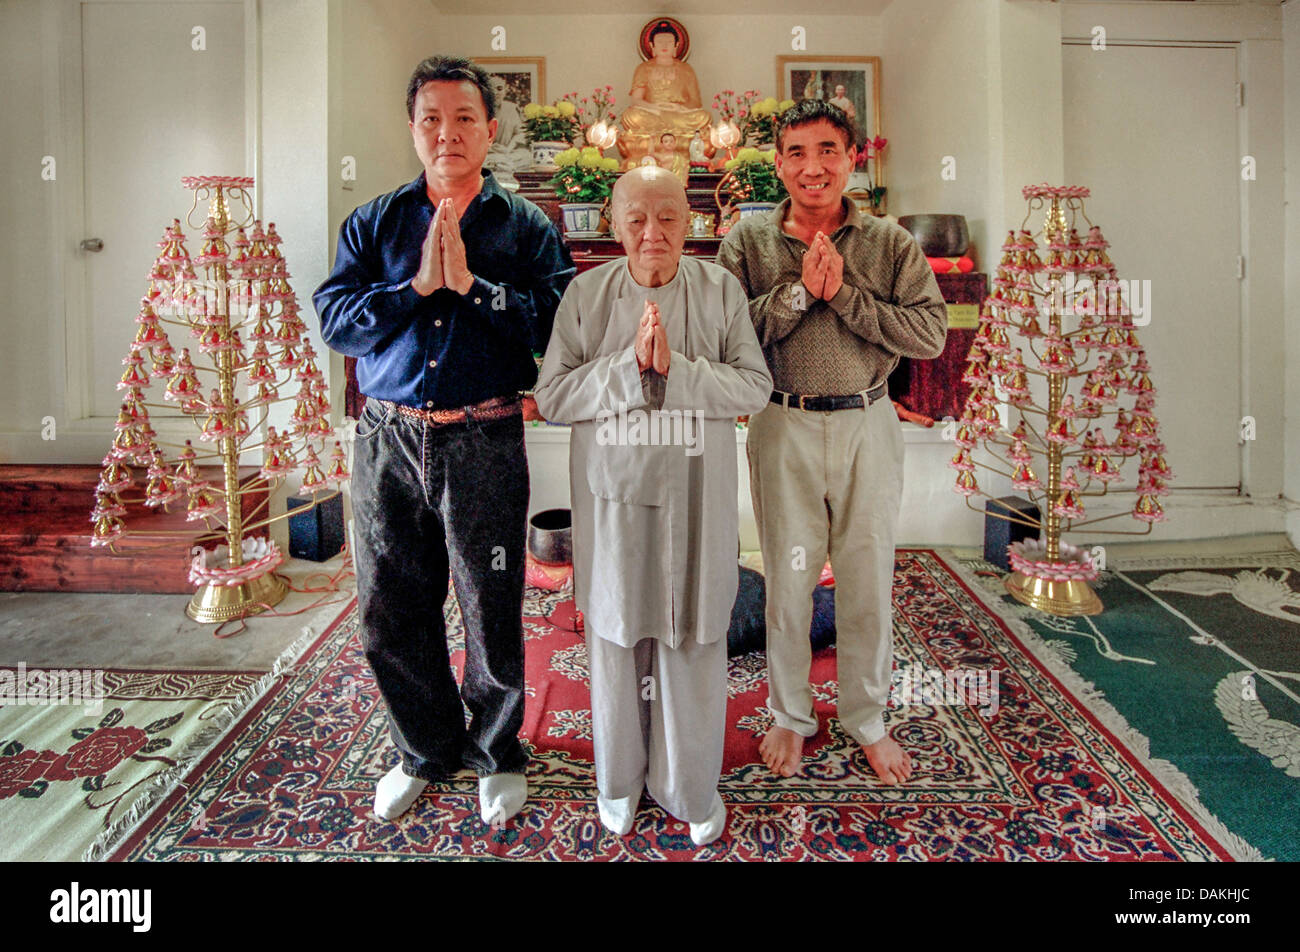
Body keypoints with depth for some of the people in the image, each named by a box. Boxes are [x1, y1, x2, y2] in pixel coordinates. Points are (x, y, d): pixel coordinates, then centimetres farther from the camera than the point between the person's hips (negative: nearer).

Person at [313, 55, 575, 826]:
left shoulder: (527, 227, 4)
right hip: (389, 440, 3)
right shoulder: (374, 224, 11)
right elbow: (337, 320, 0)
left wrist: (470, 282, -15)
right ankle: (427, 751, 35)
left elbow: (556, 323, -10)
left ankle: (497, 753, 31)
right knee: (392, 616, 11)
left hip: (484, 441, -2)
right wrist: (417, 285, -11)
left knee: (493, 615, 5)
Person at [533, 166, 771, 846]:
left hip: (695, 500, 0)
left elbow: (753, 386, -5)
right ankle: (620, 778, 34)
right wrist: (629, 364, -18)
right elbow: (552, 395, -5)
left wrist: (675, 367, -19)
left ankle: (691, 786, 29)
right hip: (613, 495, 1)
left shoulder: (720, 289, 2)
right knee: (616, 634, 12)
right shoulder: (585, 294, 1)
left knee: (691, 640, 7)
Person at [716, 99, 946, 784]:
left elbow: (931, 333, -7)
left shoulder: (891, 243, 5)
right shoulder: (749, 239, 4)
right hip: (783, 427, -1)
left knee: (868, 580, 9)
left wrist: (844, 294, -12)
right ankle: (789, 715, 30)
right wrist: (799, 291, -15)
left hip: (867, 425, 1)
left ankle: (866, 717, 31)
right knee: (788, 579, 9)